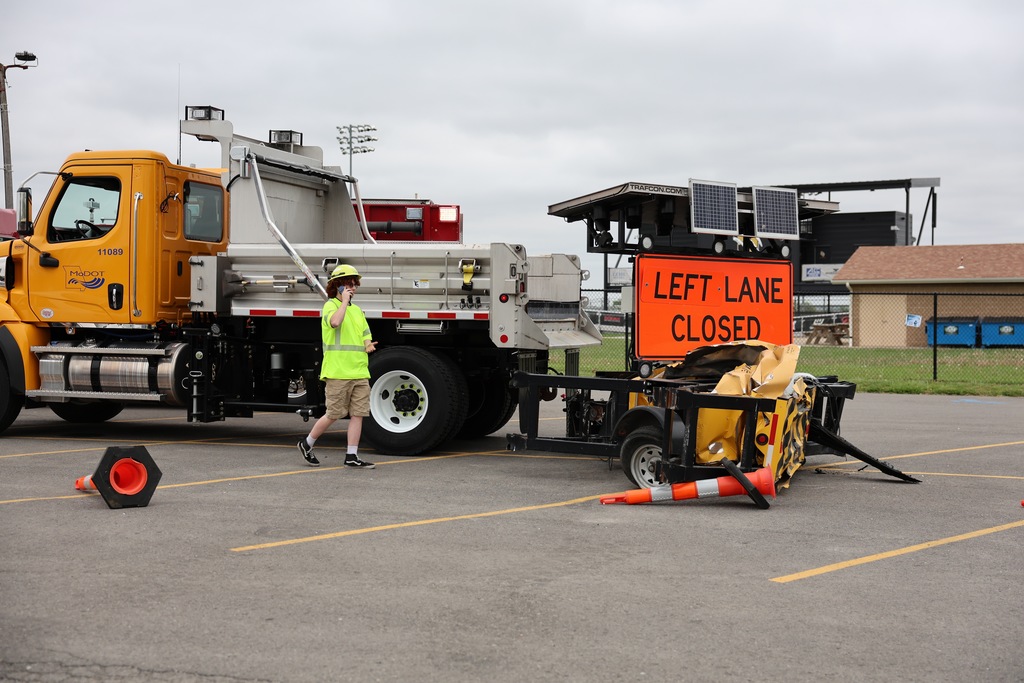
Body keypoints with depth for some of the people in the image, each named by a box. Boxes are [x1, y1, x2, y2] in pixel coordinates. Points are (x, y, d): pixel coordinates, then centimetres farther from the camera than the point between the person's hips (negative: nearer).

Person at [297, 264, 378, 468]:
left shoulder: (357, 310, 20)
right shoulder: (330, 306, -3)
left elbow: (365, 336, 22)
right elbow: (335, 322, -27)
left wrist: (368, 346, 0)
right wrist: (344, 301, -17)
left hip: (360, 372, 7)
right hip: (338, 372, -7)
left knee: (358, 413, 2)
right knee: (333, 415, -1)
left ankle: (352, 456, 6)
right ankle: (307, 444, 17)